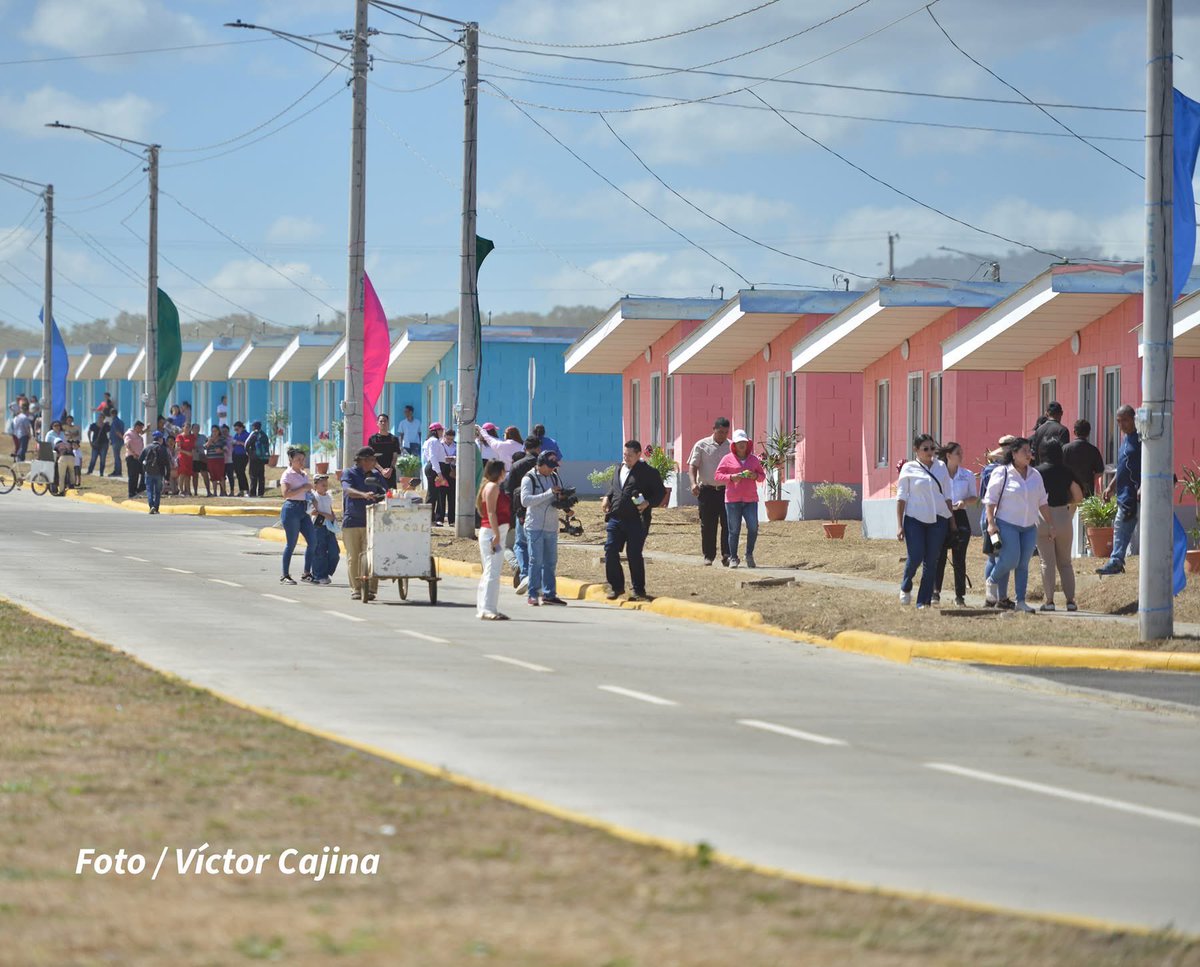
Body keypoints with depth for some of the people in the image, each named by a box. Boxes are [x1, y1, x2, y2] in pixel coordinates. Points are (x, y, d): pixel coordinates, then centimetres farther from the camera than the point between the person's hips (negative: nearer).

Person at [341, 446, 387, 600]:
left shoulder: (376, 475, 16)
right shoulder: (349, 473, 2)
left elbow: (385, 493, 14)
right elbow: (348, 490, -17)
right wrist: (364, 495, -34)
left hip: (371, 522, 2)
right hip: (351, 522, -2)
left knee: (369, 556, -8)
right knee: (353, 557, 2)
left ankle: (369, 589, -8)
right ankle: (356, 589, 10)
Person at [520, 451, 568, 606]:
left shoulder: (555, 478, 13)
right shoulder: (529, 479, -6)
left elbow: (560, 497, 21)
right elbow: (525, 500, -18)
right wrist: (548, 493, -22)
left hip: (552, 527, 6)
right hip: (535, 527, -6)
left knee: (551, 562, 9)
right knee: (536, 561, -6)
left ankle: (549, 594, 15)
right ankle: (533, 595, -2)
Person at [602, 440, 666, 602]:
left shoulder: (647, 472, -4)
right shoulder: (619, 469, 16)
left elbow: (660, 492, -2)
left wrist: (648, 503, -17)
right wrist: (607, 497, 12)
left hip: (635, 520, -6)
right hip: (615, 518, 6)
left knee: (634, 555, -1)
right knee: (610, 552, 0)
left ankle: (639, 590, 11)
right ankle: (616, 587, 13)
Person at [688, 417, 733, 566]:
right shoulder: (702, 445, 2)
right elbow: (693, 465, -1)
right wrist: (694, 483, -16)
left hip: (726, 490, 1)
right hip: (707, 490, -1)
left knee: (727, 524, -5)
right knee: (708, 525, 4)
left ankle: (727, 555, -3)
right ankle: (708, 556, 12)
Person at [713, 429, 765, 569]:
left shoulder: (754, 459, 14)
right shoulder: (727, 459, 4)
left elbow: (762, 475, 19)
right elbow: (718, 476, 2)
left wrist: (756, 476, -3)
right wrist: (731, 477, -14)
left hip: (750, 499, 2)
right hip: (732, 500, -2)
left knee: (753, 528, -10)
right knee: (734, 530, 0)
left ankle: (749, 554, 9)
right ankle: (733, 558, 9)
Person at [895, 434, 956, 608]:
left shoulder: (941, 467, 10)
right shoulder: (909, 468, 1)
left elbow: (947, 496, 15)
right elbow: (901, 497, 1)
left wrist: (952, 521, 12)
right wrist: (899, 525, -4)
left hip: (938, 519, 3)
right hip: (915, 518, -3)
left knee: (931, 562, 1)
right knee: (915, 557, -12)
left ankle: (924, 601, 8)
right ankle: (905, 587, 16)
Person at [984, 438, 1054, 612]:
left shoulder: (1035, 475, 13)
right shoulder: (1002, 473, -4)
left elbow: (1042, 502, 18)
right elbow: (990, 499, -5)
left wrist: (1050, 524, 14)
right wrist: (991, 523, -14)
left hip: (1029, 527, 5)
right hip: (1007, 524, -5)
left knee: (1023, 564, 2)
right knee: (1010, 560, -14)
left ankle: (1021, 602, 2)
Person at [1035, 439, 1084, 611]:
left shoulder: (1038, 471, -7)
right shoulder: (1066, 471, 0)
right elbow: (1079, 496, 2)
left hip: (1043, 518, -3)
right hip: (1063, 516, 3)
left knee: (1047, 562, 2)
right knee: (1065, 562, 13)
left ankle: (1049, 600, -1)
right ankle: (1070, 600, 9)